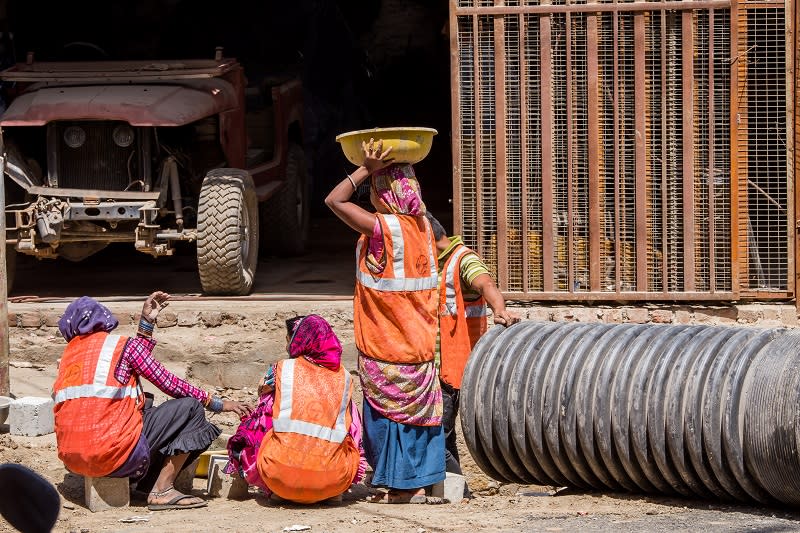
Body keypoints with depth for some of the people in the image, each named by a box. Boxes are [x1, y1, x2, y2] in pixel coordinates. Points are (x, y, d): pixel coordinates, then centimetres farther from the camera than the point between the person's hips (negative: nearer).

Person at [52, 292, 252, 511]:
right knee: (191, 408, 5)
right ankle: (161, 491, -1)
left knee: (143, 407, 33)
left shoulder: (69, 354, 17)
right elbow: (169, 384, 3)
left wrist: (147, 322, 30)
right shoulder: (123, 345, 0)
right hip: (113, 451, -7)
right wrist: (218, 404, 12)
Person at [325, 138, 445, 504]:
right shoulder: (422, 226, 2)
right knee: (417, 405, 10)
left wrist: (367, 169, -10)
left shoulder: (382, 228, -19)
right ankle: (418, 484, 13)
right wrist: (382, 169, 16)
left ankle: (398, 487, 4)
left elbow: (335, 200, -14)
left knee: (388, 409, 2)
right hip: (419, 338, 7)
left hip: (384, 345, -7)